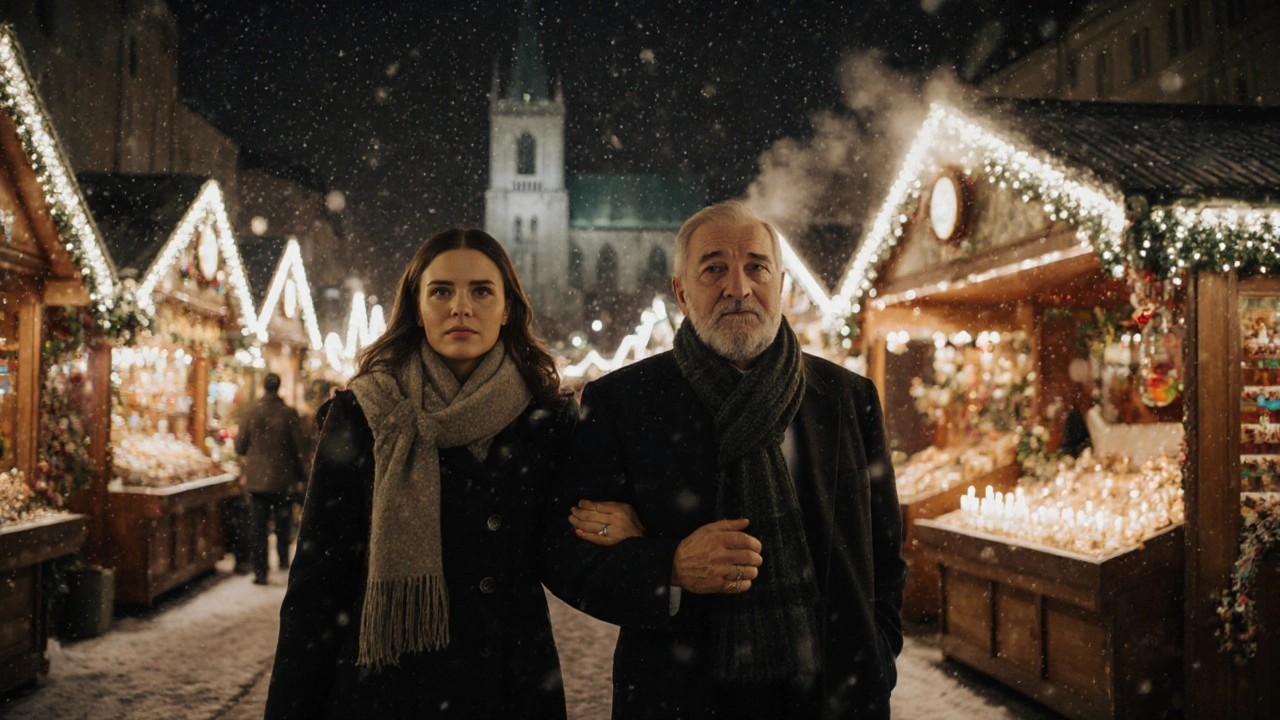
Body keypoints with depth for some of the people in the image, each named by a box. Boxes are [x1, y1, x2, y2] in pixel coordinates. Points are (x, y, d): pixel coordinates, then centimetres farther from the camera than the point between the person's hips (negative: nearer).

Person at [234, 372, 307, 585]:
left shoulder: (251, 413, -7)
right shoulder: (289, 413, -10)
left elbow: (240, 446, 0)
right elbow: (299, 446, -6)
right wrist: (300, 474, 5)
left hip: (257, 478, 0)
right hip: (283, 478, 0)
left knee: (258, 527, 5)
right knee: (282, 522, 20)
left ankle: (260, 571, 4)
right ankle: (283, 558, 25)